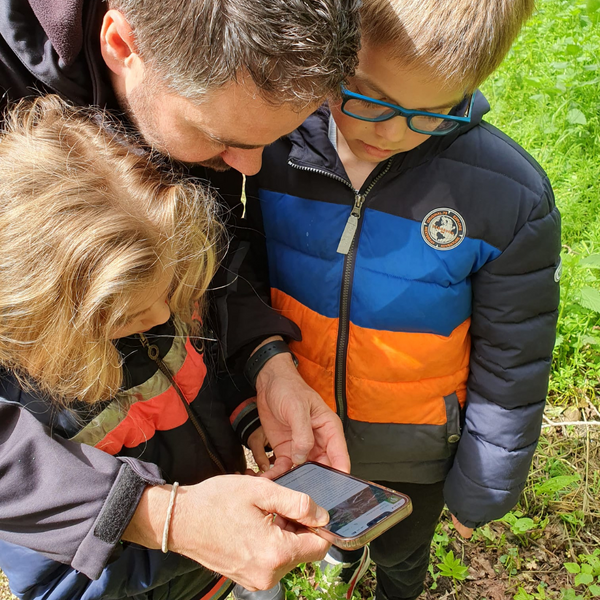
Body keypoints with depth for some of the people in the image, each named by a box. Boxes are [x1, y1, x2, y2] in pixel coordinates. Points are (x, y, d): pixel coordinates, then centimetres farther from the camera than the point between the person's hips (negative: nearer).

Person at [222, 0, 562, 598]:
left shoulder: (511, 198, -27)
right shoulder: (279, 148, -19)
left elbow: (509, 373, -14)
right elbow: (250, 280, -1)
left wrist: (480, 490, -4)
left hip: (412, 454, -2)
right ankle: (343, 541, 70)